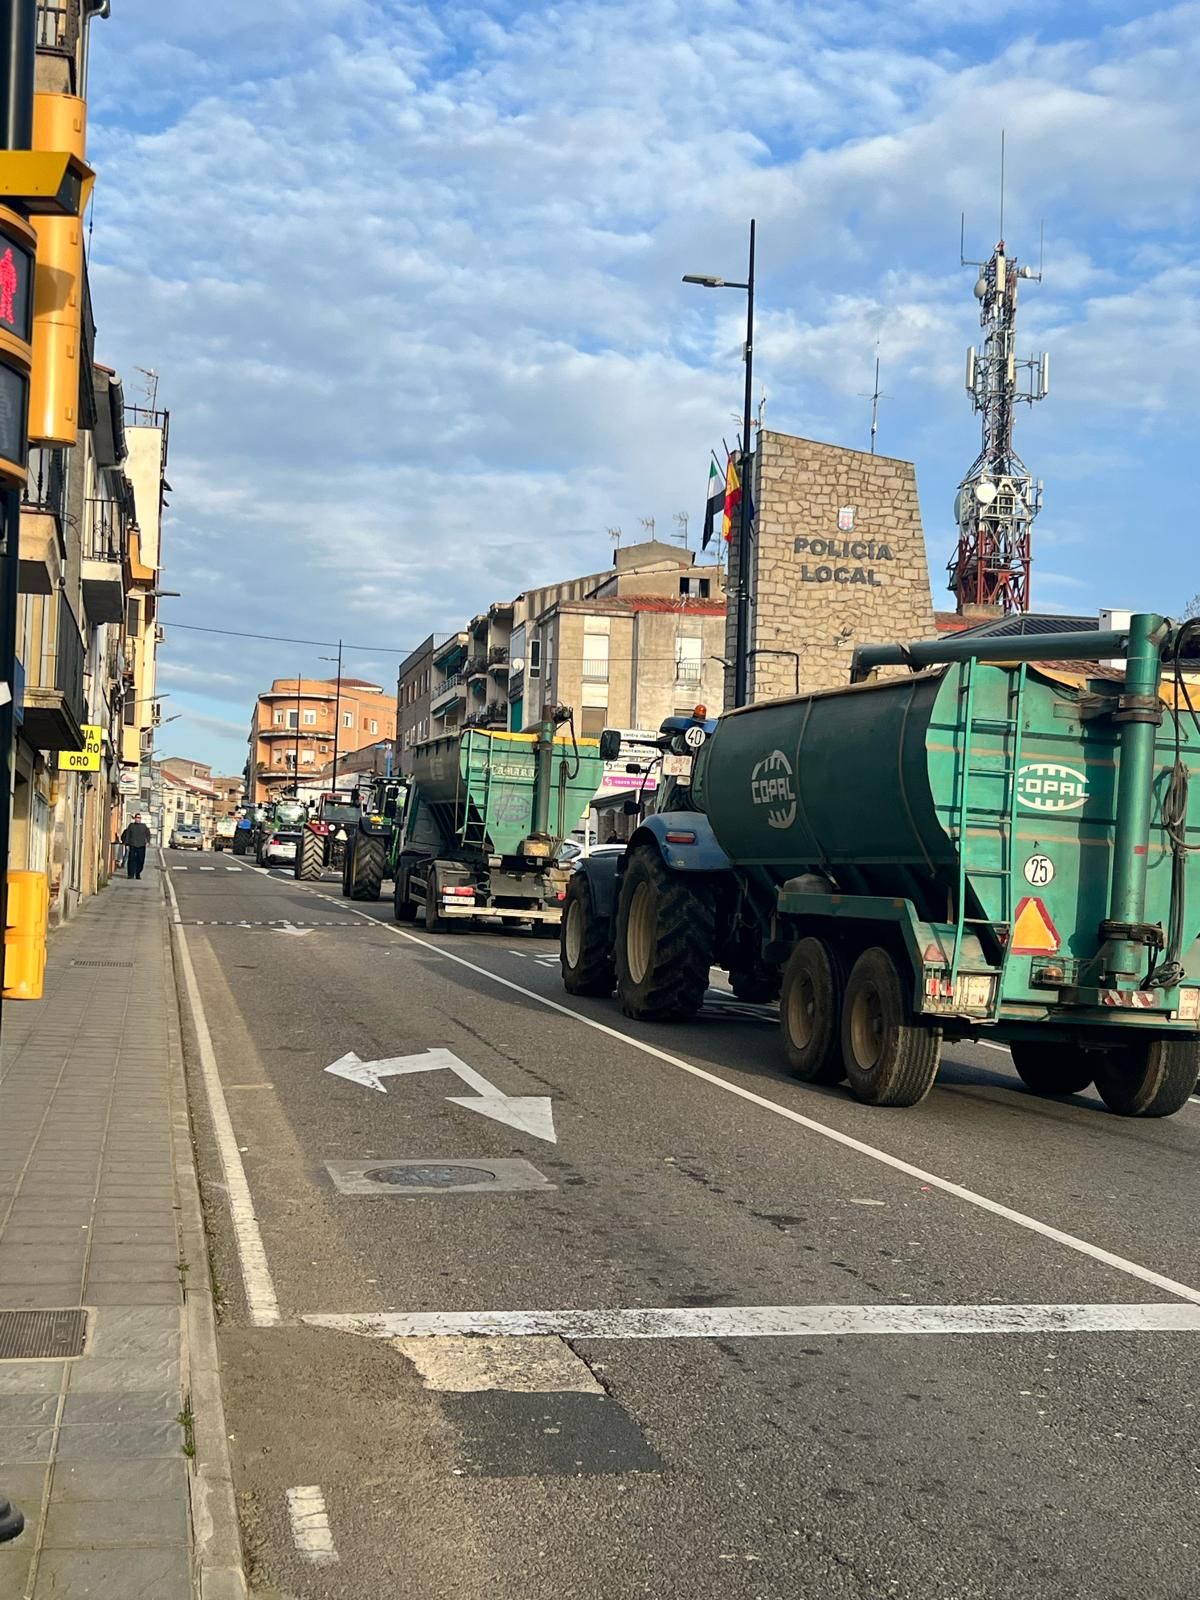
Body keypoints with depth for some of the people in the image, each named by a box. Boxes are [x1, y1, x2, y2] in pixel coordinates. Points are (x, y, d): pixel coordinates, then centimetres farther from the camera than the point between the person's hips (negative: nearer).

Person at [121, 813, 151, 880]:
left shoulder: (144, 826, 10)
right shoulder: (131, 825, 8)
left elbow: (148, 834, 15)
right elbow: (127, 835, 8)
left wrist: (147, 841, 0)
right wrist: (127, 844, 2)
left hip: (141, 846, 1)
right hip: (132, 846, -1)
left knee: (140, 861, -2)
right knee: (131, 860, -5)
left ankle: (138, 874, 10)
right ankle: (130, 874, -2)